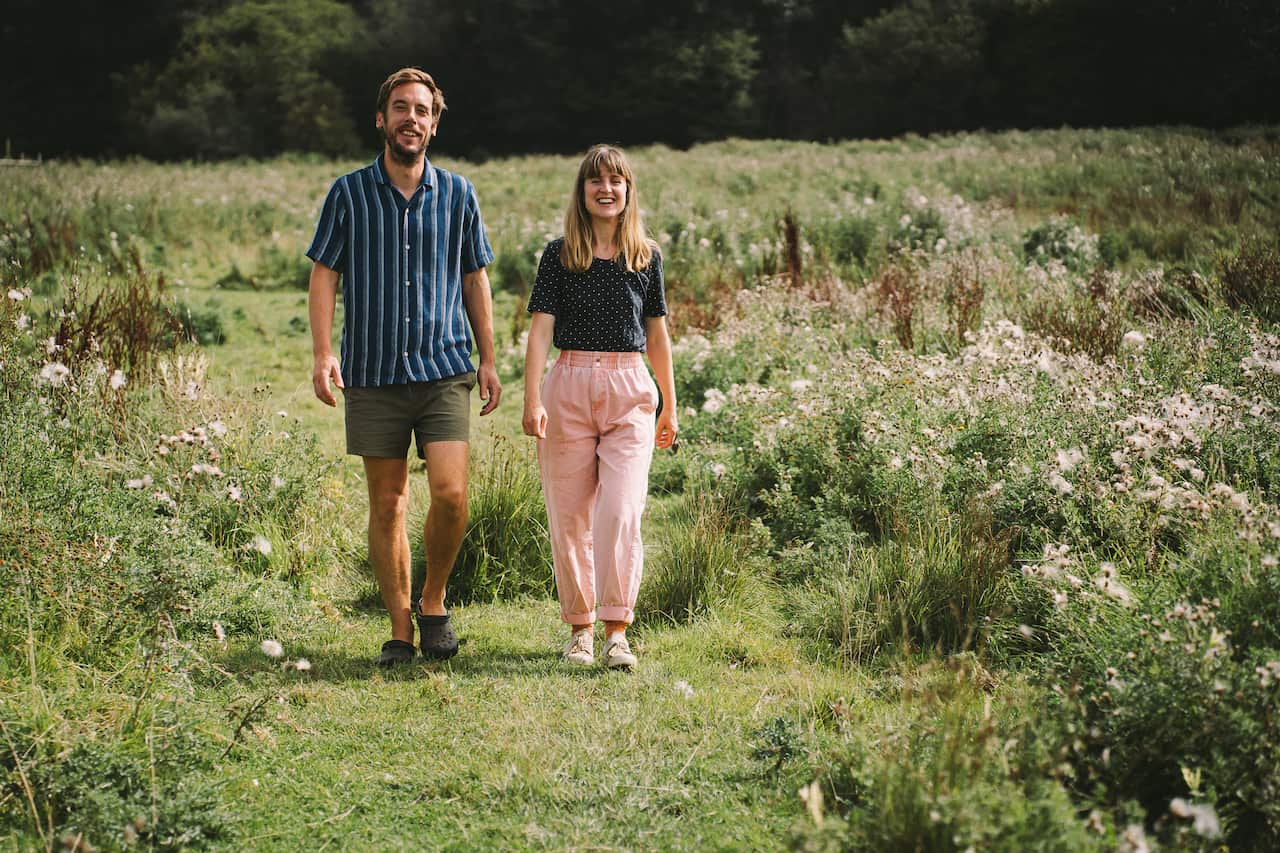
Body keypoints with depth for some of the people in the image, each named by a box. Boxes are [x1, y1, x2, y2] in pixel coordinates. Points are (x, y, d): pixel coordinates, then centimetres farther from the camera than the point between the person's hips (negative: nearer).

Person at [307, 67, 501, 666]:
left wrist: (488, 358, 11)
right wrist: (322, 353, -9)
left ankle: (433, 602, 11)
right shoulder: (348, 193, 3)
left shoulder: (457, 194, 8)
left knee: (450, 492, -13)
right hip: (372, 373, 0)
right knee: (387, 505, 4)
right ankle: (400, 630, 14)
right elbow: (324, 274, 3)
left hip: (445, 369, 0)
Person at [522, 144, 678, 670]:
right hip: (569, 388, 0)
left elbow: (657, 334, 16)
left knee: (621, 512, -11)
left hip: (629, 391, 0)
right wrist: (532, 400, -13)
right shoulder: (559, 255, 3)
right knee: (570, 517, 4)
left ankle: (616, 632, -8)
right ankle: (579, 628, 16)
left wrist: (670, 404, 17)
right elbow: (541, 329, -3)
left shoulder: (646, 256, 10)